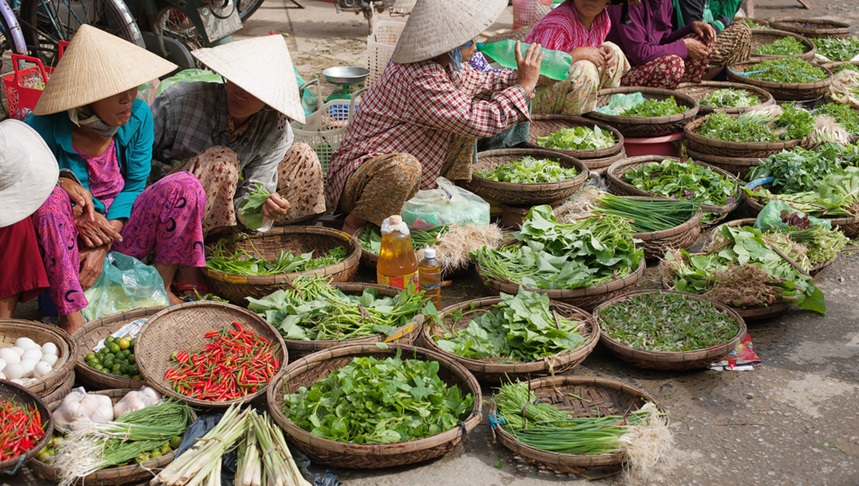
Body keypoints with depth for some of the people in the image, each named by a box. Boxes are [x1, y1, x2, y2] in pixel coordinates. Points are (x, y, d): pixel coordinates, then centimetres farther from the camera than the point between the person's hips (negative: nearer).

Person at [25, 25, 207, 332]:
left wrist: (104, 244, -17)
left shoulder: (138, 116, -7)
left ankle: (163, 290, -11)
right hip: (68, 245, -2)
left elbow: (135, 186, -5)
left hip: (119, 230, 3)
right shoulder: (44, 129, -18)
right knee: (53, 200, -35)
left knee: (184, 186, -19)